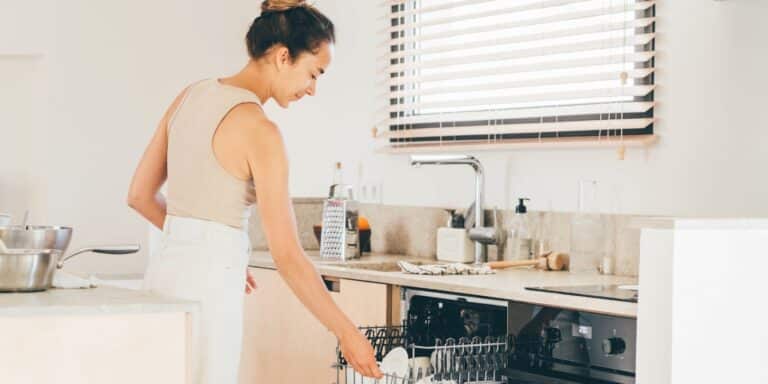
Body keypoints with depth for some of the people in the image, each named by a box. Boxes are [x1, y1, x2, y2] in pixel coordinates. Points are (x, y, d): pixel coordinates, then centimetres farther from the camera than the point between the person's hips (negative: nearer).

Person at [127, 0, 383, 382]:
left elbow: (140, 196, 14)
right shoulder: (259, 131, -15)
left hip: (165, 269, 8)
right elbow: (288, 258, -16)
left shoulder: (190, 96, 8)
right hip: (207, 285, -8)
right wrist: (346, 333, -8)